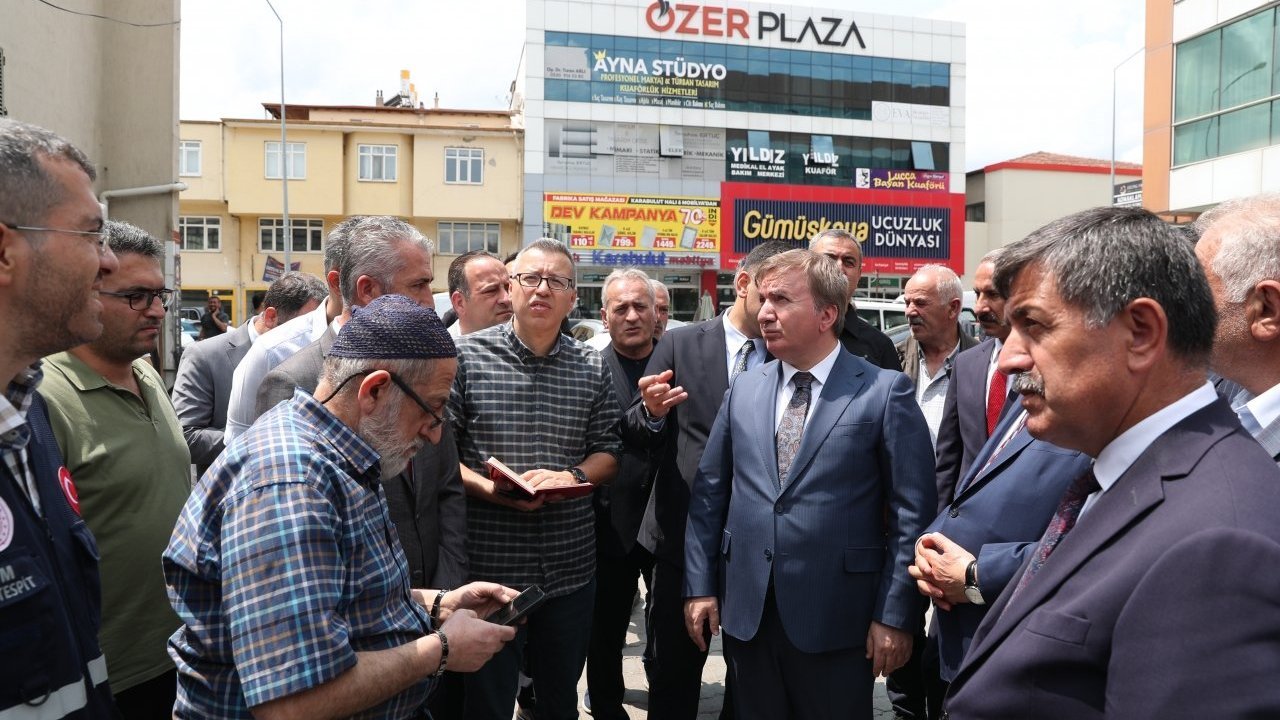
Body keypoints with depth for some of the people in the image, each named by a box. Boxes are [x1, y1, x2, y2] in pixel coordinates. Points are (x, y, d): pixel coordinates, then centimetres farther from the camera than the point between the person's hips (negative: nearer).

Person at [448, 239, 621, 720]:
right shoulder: (466, 356, -5)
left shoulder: (593, 369, 4)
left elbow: (607, 455, 8)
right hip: (488, 567, -3)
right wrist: (488, 488, -20)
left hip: (571, 569, 3)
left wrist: (573, 476, -12)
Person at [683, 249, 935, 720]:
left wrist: (894, 615, -9)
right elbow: (708, 494, 8)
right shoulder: (743, 389, 6)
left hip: (836, 620, -4)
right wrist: (700, 585, 5)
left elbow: (912, 513, -7)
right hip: (746, 614, 4)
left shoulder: (885, 392, -7)